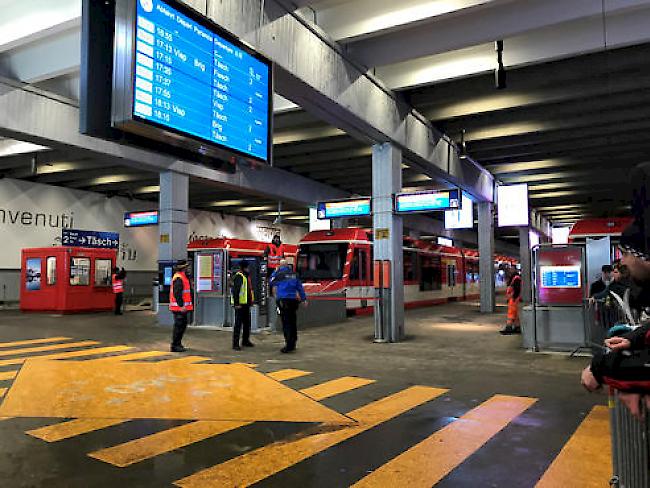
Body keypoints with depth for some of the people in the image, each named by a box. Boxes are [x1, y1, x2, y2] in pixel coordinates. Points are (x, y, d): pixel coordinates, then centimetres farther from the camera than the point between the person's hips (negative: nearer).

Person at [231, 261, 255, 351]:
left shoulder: (247, 276, 17)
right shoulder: (238, 276, -13)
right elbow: (235, 290, -20)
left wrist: (250, 301, 21)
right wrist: (236, 304, -23)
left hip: (246, 303, 10)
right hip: (240, 304, -10)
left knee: (247, 323, 16)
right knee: (238, 324, -7)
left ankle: (245, 341, 29)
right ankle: (235, 344, -3)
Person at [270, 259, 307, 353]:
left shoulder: (279, 274, -3)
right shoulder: (294, 275, 9)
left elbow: (271, 282, 13)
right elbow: (300, 287, 13)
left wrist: (276, 271, 19)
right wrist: (304, 298, 20)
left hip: (283, 300, -5)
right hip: (293, 300, 5)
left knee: (286, 323, -5)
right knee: (293, 322, 12)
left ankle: (289, 345, -10)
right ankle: (292, 344, 21)